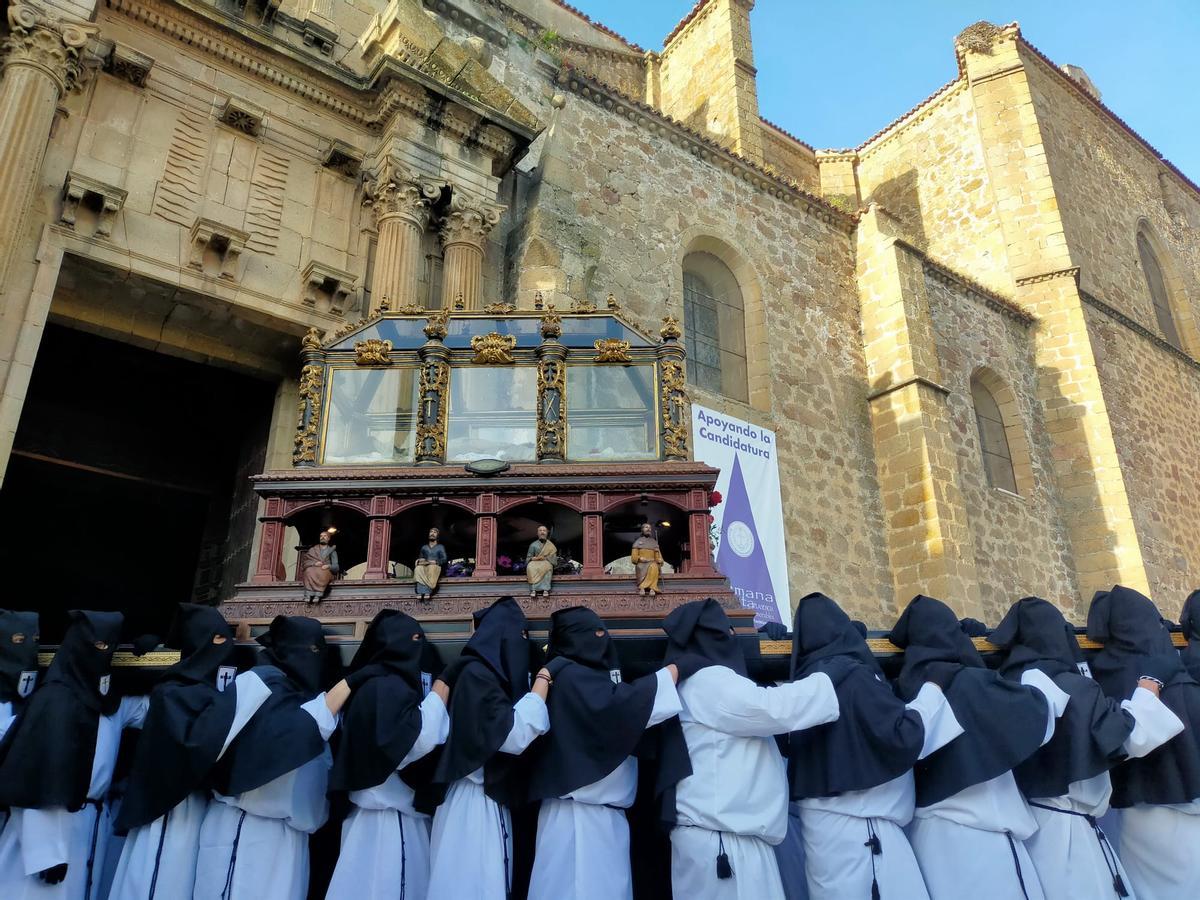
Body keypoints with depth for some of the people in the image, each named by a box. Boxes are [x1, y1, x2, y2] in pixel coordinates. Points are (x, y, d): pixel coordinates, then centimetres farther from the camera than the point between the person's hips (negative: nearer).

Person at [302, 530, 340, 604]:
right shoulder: (313, 549, 22)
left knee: (322, 573, -37)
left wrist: (328, 566, -14)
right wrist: (314, 563, -11)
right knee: (309, 571, -35)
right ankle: (309, 595, -45)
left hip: (326, 571, -1)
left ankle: (318, 595, -46)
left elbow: (336, 567, 8)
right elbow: (305, 561, 8)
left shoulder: (332, 551, 18)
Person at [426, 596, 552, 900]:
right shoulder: (474, 674, -15)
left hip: (492, 797, 9)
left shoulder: (493, 675, 13)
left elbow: (524, 725, 15)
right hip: (473, 801, -9)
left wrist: (542, 676, 6)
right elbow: (515, 733, -21)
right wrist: (544, 677, -15)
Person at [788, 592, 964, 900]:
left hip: (827, 821, 8)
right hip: (859, 828, -8)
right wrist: (931, 691, -3)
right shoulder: (853, 675, -14)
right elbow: (903, 739, -16)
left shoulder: (807, 679, 8)